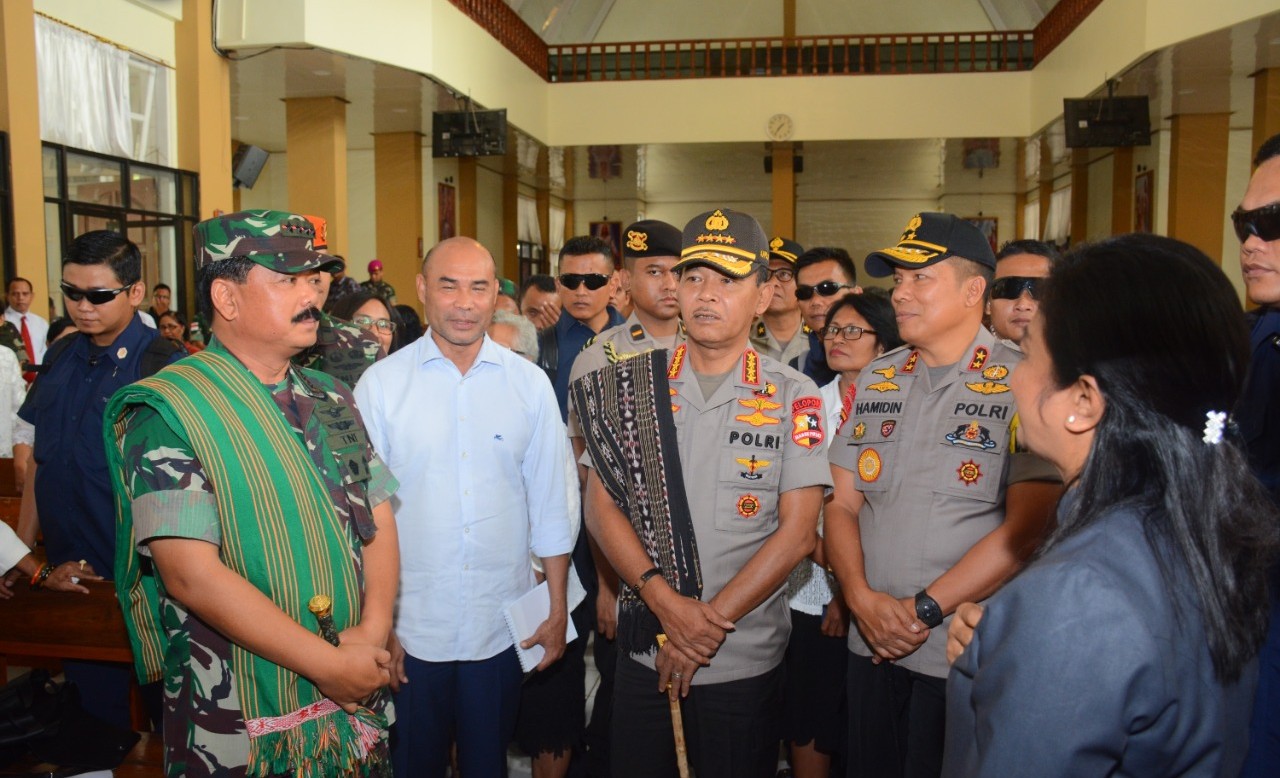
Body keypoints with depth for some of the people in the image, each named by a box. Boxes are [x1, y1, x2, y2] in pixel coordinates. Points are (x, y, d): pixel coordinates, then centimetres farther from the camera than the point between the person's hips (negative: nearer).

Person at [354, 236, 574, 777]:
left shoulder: (529, 384, -1)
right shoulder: (380, 384, -5)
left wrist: (558, 609, 4)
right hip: (409, 630, -1)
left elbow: (550, 505, 3)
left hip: (502, 627, 1)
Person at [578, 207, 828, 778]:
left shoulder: (793, 398, -4)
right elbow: (602, 506, -3)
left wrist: (711, 622, -14)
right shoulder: (632, 386, 1)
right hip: (645, 651, 2)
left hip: (746, 661, -1)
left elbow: (796, 533, -8)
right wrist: (666, 601, -16)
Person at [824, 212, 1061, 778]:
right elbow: (842, 503, 7)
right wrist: (861, 598, -8)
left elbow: (1027, 526, -16)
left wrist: (924, 609, -15)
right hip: (871, 646, 5)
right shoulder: (876, 380, 8)